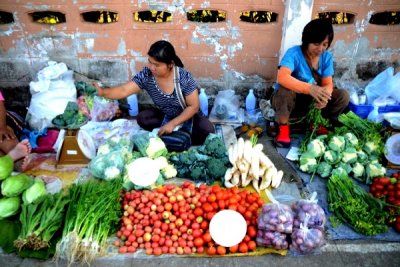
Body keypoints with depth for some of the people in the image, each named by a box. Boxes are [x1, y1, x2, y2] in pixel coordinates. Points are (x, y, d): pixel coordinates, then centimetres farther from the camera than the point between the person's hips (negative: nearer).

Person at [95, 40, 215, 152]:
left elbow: (194, 106, -23)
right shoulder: (146, 75, -19)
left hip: (186, 116, -4)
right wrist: (102, 92, -41)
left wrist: (172, 124, -30)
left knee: (208, 130, -30)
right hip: (164, 115, 4)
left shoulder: (184, 77, -28)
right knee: (142, 118, -23)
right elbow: (124, 90, -22)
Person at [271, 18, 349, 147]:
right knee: (285, 91, -38)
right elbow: (282, 77, -40)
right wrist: (310, 88, -51)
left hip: (310, 102, 5)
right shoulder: (294, 53, -22)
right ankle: (283, 126, -14)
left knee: (343, 96, -12)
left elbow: (328, 84, -9)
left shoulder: (327, 57, -5)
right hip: (288, 101, -4)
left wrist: (324, 96, -34)